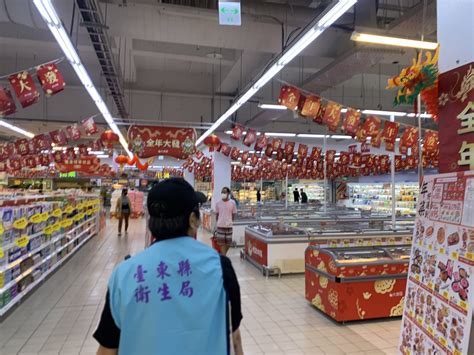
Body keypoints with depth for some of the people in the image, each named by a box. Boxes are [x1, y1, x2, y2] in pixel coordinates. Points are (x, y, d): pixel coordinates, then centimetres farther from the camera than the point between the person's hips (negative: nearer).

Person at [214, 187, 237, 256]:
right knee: (222, 242, 1)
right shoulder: (218, 203, -1)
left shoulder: (232, 203, -4)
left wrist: (231, 221, 0)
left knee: (228, 242, 9)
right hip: (220, 226, 0)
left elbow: (234, 214, 5)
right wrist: (217, 223, 10)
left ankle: (224, 255, 33)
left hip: (229, 226, 0)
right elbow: (217, 214, 8)